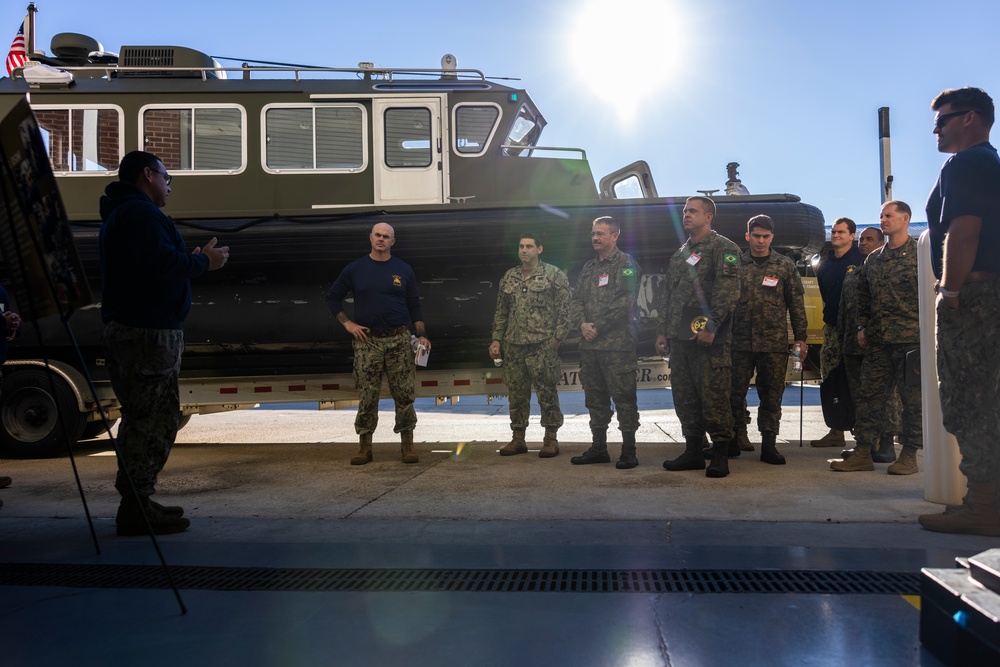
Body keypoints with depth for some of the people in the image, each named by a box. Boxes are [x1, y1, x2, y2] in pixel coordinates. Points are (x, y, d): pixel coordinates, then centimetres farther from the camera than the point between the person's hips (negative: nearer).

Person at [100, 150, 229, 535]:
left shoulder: (118, 215, 23)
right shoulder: (141, 213, -12)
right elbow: (163, 264, -24)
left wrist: (193, 261, 16)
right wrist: (205, 261, -8)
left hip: (127, 330, 11)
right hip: (149, 332, -11)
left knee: (144, 417, 15)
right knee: (153, 419, -7)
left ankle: (137, 503, 22)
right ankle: (136, 508, -3)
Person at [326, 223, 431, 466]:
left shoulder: (403, 270, 7)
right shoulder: (355, 269, 5)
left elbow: (414, 306, 10)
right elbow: (332, 297, 12)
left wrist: (421, 335, 0)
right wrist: (348, 323, 1)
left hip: (399, 340, 0)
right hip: (367, 341, 0)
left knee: (404, 394, 1)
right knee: (367, 397, 2)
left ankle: (407, 446, 10)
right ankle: (365, 448, 11)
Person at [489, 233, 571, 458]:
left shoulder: (554, 275, 0)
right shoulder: (508, 277, 13)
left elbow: (564, 310, -3)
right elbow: (501, 311, 17)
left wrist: (557, 338, -10)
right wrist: (496, 339, 10)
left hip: (542, 345, -5)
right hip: (513, 346, 5)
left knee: (546, 392, -1)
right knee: (517, 393, 9)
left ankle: (551, 438, 10)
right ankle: (518, 438, 18)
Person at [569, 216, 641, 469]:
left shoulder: (626, 265, -3)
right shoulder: (589, 267, 19)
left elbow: (625, 302, -14)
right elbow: (575, 300, 14)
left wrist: (598, 326, -14)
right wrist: (582, 324, -5)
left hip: (618, 343, -7)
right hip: (589, 344, 7)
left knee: (623, 397, -4)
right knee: (595, 398, 12)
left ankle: (628, 451, 3)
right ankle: (599, 448, 22)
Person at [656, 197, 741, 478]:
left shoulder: (723, 249, -2)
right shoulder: (679, 255, 21)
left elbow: (727, 291, -13)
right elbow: (666, 295, 22)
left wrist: (711, 326, -21)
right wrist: (661, 331, 15)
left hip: (708, 339, -8)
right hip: (679, 338, 8)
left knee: (714, 397, -5)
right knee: (684, 398, 10)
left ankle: (720, 455, 4)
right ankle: (693, 452, 19)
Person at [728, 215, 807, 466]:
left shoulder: (785, 266, 7)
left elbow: (796, 304, 7)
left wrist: (800, 338, 3)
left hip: (774, 343, 0)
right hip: (740, 341, 0)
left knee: (771, 395, 4)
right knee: (734, 392, 3)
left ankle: (769, 445, 11)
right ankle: (733, 440, 17)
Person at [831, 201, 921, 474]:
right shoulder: (873, 259, 15)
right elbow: (863, 296, 21)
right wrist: (862, 326, 13)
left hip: (911, 338, -5)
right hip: (877, 340, 6)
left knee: (913, 398, 2)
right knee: (870, 395, 5)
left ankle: (909, 455, 11)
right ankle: (863, 453, 9)